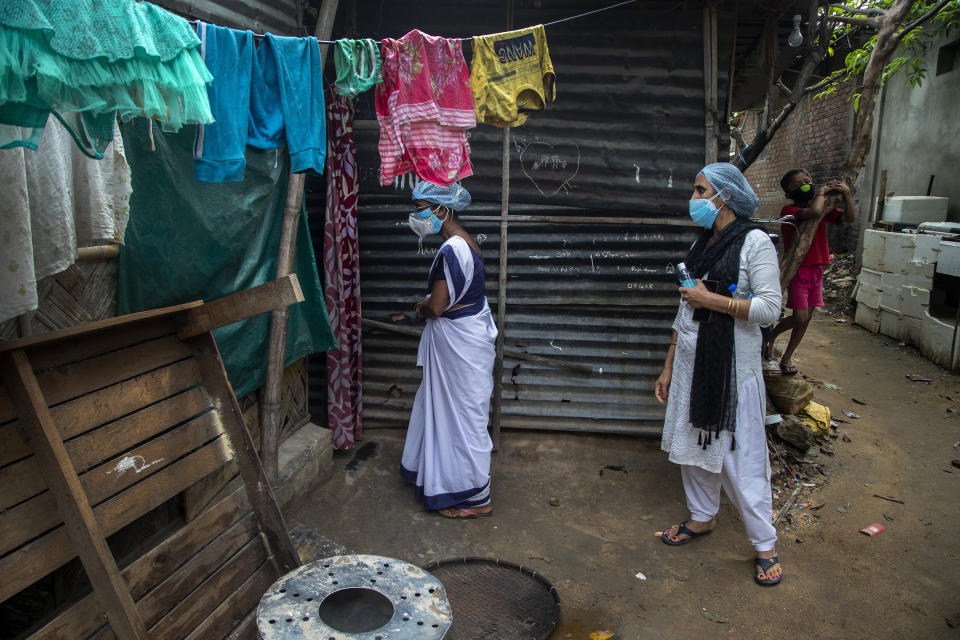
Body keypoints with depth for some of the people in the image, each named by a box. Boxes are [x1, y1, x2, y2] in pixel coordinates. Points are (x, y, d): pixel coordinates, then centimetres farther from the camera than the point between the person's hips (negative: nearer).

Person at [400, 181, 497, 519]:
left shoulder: (451, 250, -24)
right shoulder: (463, 242, 8)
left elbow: (436, 307, -24)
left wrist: (422, 308, -2)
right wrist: (429, 305, 3)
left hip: (460, 342, -10)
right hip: (461, 338, 10)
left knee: (463, 414, 1)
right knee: (445, 406, 22)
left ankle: (475, 498, 15)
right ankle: (437, 471, 41)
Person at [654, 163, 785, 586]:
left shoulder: (755, 242, -9)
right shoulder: (702, 245, 12)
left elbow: (771, 308, -15)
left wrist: (713, 300, -17)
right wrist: (668, 368, 13)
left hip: (731, 366, -7)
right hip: (690, 360, 7)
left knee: (739, 454, -1)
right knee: (692, 443, 15)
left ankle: (765, 543, 15)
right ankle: (702, 517, 34)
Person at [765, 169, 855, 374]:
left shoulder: (824, 208, 9)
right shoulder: (789, 210, -14)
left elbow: (849, 218, 5)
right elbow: (814, 211, -32)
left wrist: (846, 193, -7)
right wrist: (822, 192, -13)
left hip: (816, 269, 7)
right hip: (797, 270, -7)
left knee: (807, 317, 9)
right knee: (801, 317, -10)